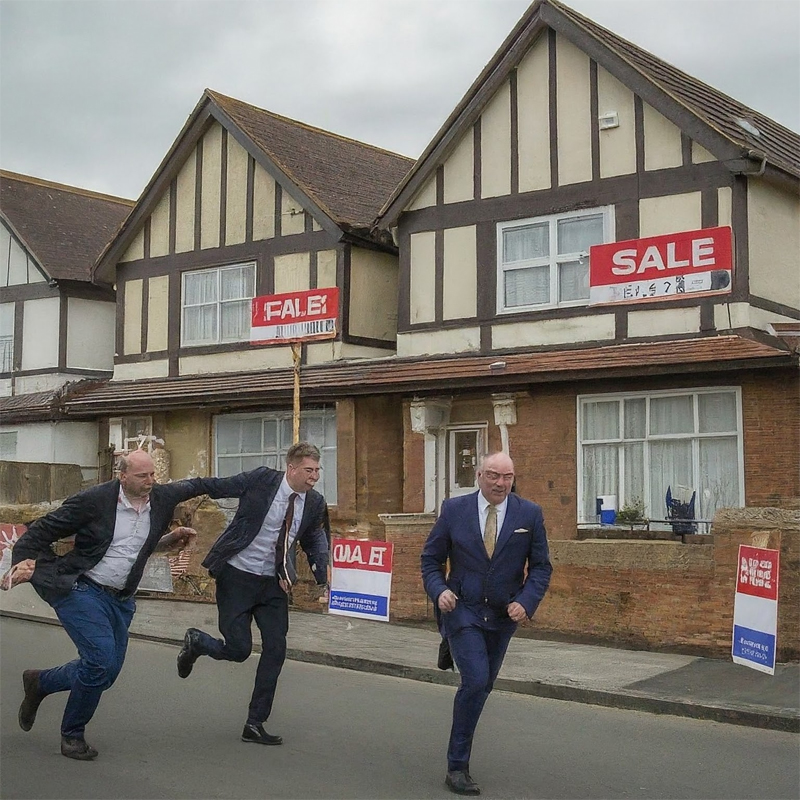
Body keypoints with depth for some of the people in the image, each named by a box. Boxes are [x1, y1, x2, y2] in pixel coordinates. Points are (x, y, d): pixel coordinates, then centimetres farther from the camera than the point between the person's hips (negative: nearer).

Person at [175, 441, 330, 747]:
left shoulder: (315, 503, -2)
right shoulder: (261, 479, -16)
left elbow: (314, 538, 14)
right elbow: (216, 487, -7)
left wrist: (322, 574, 1)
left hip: (274, 583, 5)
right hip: (238, 576, -5)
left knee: (276, 650, -1)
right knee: (238, 649, -6)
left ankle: (255, 724, 11)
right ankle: (196, 642, 29)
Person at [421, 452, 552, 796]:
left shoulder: (530, 514, -3)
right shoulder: (454, 509, -5)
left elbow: (541, 566, 2)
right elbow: (431, 558, 2)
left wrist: (526, 601, -14)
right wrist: (438, 590, -15)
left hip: (503, 614, 3)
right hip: (462, 609, -3)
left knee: (483, 686, 15)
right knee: (476, 680, -17)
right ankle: (457, 767, -7)